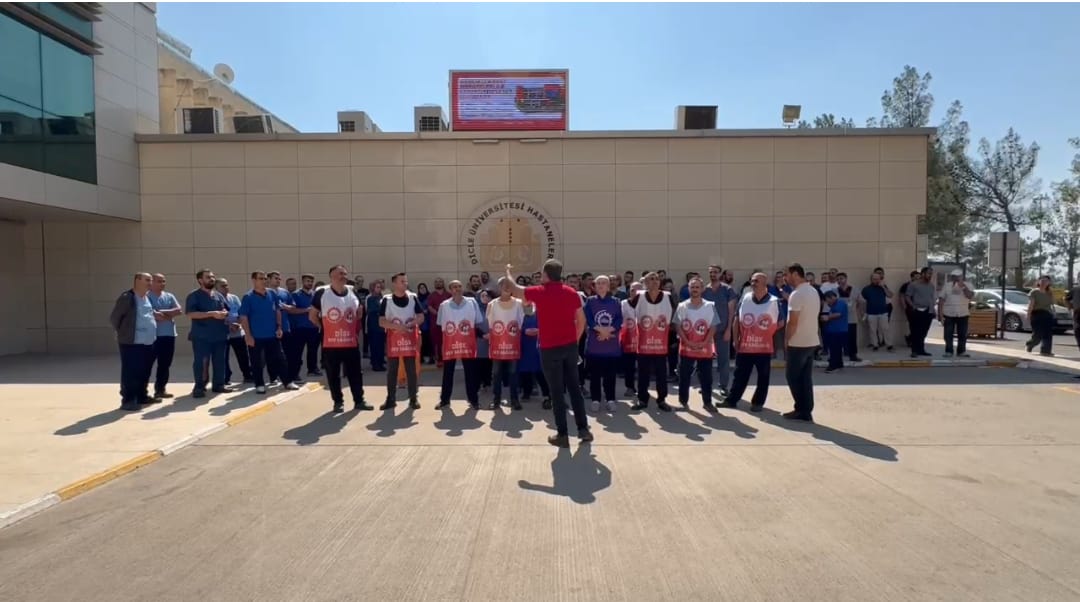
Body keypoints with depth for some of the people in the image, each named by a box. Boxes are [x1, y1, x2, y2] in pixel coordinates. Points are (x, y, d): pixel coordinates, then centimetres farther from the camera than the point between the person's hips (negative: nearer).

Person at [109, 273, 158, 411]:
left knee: (145, 372, 14)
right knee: (130, 373, -3)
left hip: (148, 343, 7)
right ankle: (128, 400, 3)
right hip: (132, 343, -7)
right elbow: (114, 318, -7)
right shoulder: (127, 297, -10)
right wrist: (123, 333, 0)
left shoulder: (147, 298, 13)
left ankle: (142, 396, 25)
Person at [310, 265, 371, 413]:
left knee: (355, 373, 9)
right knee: (333, 375, 6)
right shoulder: (321, 293, -7)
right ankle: (338, 402, 19)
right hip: (330, 343, -3)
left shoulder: (353, 292, 5)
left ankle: (359, 401, 19)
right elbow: (312, 316, 3)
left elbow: (359, 313, 20)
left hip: (351, 342, 3)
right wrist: (324, 328, 0)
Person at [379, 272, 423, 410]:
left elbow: (420, 317, 1)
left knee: (412, 370, 4)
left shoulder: (413, 297, 1)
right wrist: (396, 326, -21)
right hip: (393, 338, 0)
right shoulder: (386, 300, -3)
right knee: (391, 370, 5)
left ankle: (414, 399, 13)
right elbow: (381, 322, -6)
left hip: (410, 338, 1)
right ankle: (391, 399, 16)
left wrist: (410, 324, -17)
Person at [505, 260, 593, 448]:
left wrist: (509, 273, 27)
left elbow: (515, 290, 10)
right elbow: (581, 320, 8)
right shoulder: (572, 293, 4)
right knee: (574, 387, 13)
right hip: (570, 346, 4)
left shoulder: (540, 292, -6)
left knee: (557, 391, 2)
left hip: (550, 348, -4)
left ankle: (562, 434, 8)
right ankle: (583, 428, 16)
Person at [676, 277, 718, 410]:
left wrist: (704, 342, -14)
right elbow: (679, 327, -2)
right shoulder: (682, 306, 0)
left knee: (706, 377, 6)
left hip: (705, 349, 0)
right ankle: (683, 400, 21)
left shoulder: (710, 306, -1)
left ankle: (707, 402, 19)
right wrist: (687, 342, -14)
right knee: (684, 376, 7)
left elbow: (713, 327, -2)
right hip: (686, 348, 0)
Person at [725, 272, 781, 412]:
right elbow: (736, 320, 8)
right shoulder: (744, 299, 2)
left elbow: (780, 323, 3)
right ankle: (732, 400, 20)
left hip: (764, 347, -2)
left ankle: (758, 403, 21)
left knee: (763, 377, 8)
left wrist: (767, 332, 0)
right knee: (740, 375, 11)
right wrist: (736, 340, 5)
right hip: (744, 346, 2)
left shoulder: (774, 301, -7)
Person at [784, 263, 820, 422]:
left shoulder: (797, 294, -18)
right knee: (806, 378, 11)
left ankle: (801, 410, 6)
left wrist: (786, 340, -9)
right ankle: (807, 411, 14)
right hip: (811, 341, 8)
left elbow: (792, 322, -20)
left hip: (798, 343, -8)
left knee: (793, 377, 3)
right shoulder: (814, 292, 11)